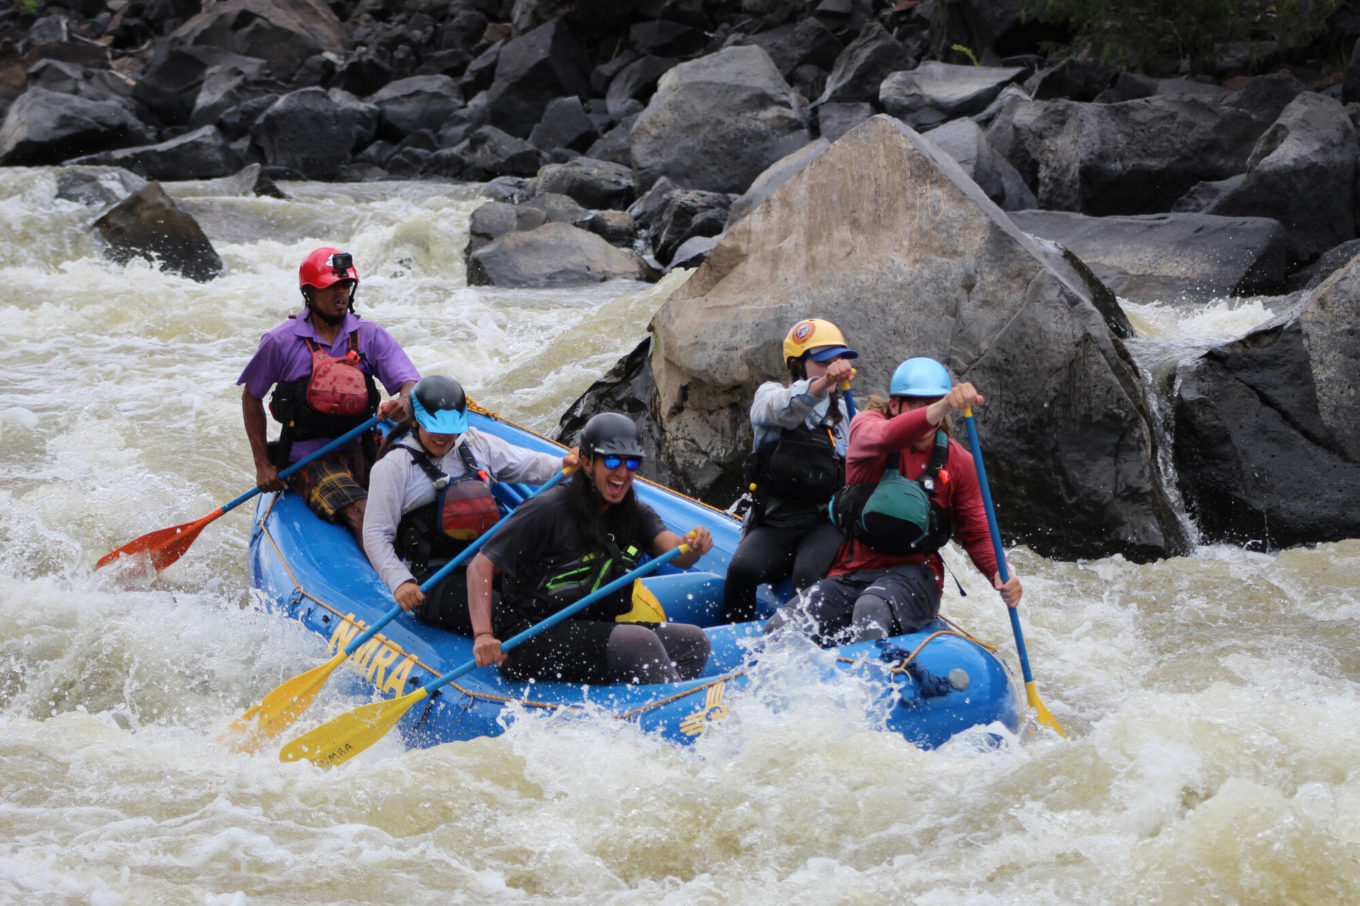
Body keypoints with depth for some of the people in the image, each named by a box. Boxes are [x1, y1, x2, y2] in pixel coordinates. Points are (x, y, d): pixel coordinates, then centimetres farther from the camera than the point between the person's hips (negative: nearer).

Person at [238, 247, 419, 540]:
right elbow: (251, 397, 11)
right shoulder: (282, 342, 0)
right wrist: (263, 465, 6)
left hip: (361, 449, 6)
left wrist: (403, 401, -28)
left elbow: (411, 384, -2)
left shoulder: (370, 336, 7)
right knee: (361, 514, -30)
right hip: (309, 458, -6)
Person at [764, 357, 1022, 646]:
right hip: (850, 574, 1)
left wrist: (999, 575, -11)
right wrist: (941, 408, -49)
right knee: (780, 631, -23)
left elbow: (976, 535, 12)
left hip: (913, 573, -1)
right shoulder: (867, 425, -2)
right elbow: (885, 438, -29)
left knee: (872, 609, -38)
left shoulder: (957, 460, 5)